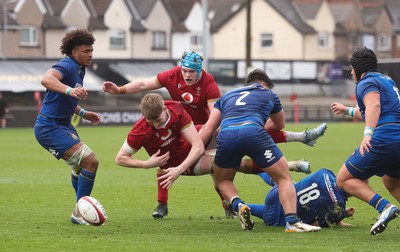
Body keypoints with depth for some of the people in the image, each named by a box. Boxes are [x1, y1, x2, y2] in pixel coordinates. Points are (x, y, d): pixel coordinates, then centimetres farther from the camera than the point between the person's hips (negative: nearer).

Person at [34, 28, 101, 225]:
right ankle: (79, 213, -10)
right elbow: (46, 79, -42)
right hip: (50, 127, -11)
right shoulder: (67, 66, -18)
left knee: (80, 165, 24)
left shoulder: (79, 69, 13)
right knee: (90, 161, -18)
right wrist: (69, 90, -57)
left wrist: (83, 113, 19)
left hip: (63, 125, 11)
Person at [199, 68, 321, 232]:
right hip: (253, 132, -2)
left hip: (226, 135, 2)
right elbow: (280, 124, 48)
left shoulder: (226, 96, 35)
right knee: (284, 177, 10)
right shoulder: (268, 94, 31)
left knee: (222, 181, 27)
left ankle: (238, 205, -3)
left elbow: (208, 128, 24)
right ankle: (292, 221, -8)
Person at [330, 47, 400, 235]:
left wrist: (368, 133, -34)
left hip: (384, 139, -9)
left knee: (344, 179, -2)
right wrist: (347, 110, 58)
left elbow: (374, 106, -20)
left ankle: (384, 207, -21)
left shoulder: (366, 82, 2)